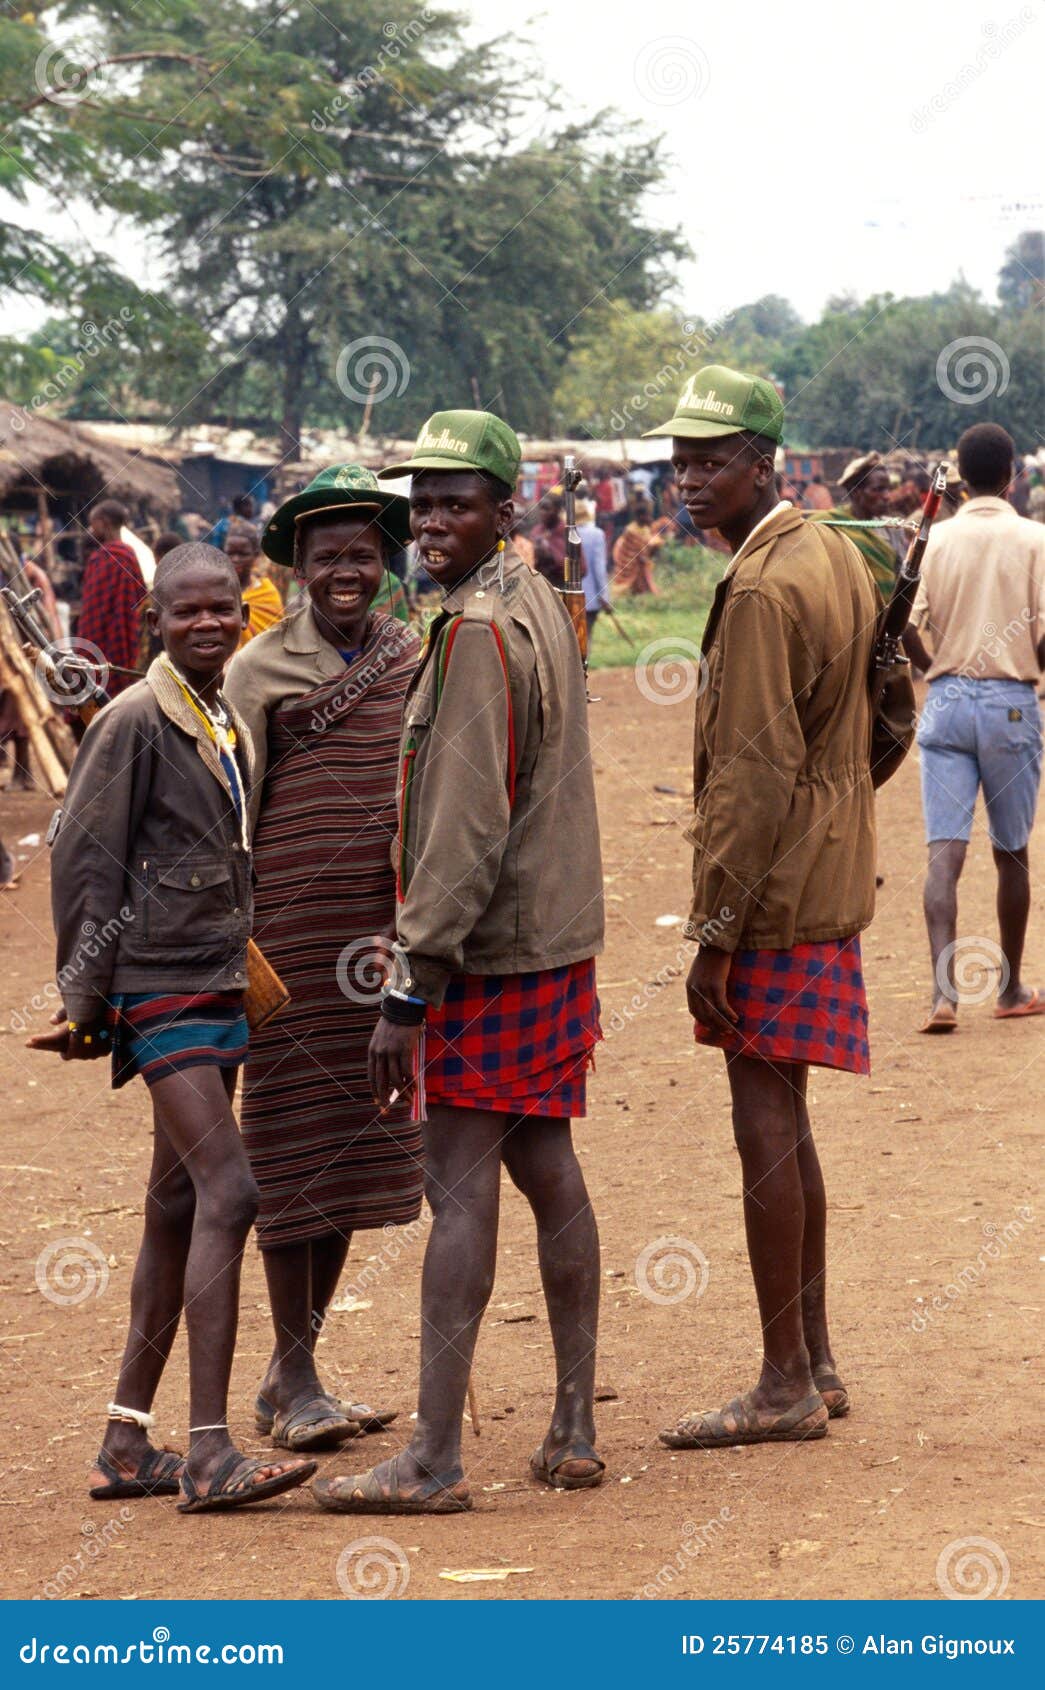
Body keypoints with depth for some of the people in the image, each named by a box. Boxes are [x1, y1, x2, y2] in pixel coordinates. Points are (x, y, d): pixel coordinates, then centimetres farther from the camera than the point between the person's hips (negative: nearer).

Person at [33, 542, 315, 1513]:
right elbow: (83, 857, -9)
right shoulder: (135, 721, -10)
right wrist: (85, 999, -9)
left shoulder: (230, 725, 14)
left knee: (179, 1207, 9)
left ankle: (126, 1447, 15)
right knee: (229, 1190, -17)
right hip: (160, 989, -8)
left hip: (219, 987, 8)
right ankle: (209, 1452, -18)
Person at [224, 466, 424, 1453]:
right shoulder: (260, 670, -2)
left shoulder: (418, 660, 10)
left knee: (363, 1143, 8)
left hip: (385, 933, 5)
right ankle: (295, 1381, 7)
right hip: (290, 930, -5)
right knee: (293, 1149, -2)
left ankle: (292, 1373, 19)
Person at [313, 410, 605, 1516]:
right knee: (545, 1167, 13)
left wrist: (413, 987, -21)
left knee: (461, 1188, -9)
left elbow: (469, 825, -22)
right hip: (557, 937, 10)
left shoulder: (477, 632, -17)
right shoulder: (539, 605, 15)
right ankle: (574, 1431, 18)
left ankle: (434, 1460, -9)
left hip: (491, 953, -10)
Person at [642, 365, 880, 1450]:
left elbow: (755, 775, -21)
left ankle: (787, 1386, -1)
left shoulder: (761, 590, -18)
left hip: (773, 889, -10)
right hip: (830, 880, 10)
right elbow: (870, 726, 19)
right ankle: (813, 1364, 22)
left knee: (765, 1128, -5)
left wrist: (716, 934, -18)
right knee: (784, 1125, 16)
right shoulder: (834, 557, 12)